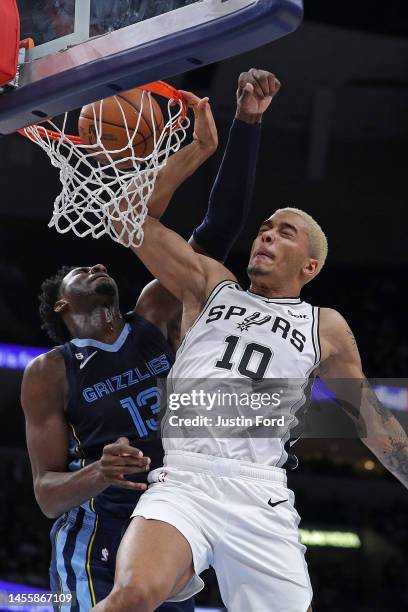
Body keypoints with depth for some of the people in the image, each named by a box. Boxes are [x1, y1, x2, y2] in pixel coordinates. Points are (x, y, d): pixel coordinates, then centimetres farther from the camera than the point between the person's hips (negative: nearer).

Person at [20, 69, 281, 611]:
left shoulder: (155, 320, 12)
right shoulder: (50, 373, 2)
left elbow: (219, 229, 5)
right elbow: (46, 493, -2)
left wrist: (246, 123, -3)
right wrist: (97, 475, -25)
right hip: (95, 540, -5)